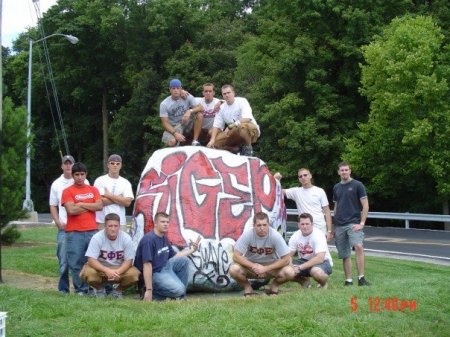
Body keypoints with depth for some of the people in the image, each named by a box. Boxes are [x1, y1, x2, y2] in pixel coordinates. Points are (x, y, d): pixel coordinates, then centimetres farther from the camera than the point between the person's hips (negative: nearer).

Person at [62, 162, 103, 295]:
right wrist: (91, 207, 0)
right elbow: (71, 210, -10)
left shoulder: (93, 190, 15)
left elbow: (100, 206, 1)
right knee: (76, 263, -3)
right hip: (74, 233, -3)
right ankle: (80, 289, 4)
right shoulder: (68, 191, 3)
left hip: (92, 231, 3)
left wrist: (82, 205, -6)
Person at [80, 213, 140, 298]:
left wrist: (117, 272, -32)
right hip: (100, 268, -1)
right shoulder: (97, 238, -19)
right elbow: (91, 260, -22)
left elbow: (128, 260, -12)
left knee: (134, 274, -28)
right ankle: (99, 289, 3)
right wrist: (107, 270, -37)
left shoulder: (126, 238, -15)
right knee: (88, 273, -32)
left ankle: (118, 290, 4)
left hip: (120, 268, 1)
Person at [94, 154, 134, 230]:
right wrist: (119, 198, -5)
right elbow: (99, 201, -9)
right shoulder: (100, 180, 2)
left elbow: (127, 202, -4)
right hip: (102, 221, -2)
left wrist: (109, 195, -7)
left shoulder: (126, 183, 10)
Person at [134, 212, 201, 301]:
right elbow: (147, 265, -24)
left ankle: (181, 296, 4)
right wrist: (149, 291, -27)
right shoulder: (149, 239, -21)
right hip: (154, 273, -9)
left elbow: (174, 256, 20)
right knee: (178, 289, -23)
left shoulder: (164, 238, 8)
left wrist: (191, 250, 10)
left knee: (183, 260, -3)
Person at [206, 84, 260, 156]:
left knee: (242, 126, -40)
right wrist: (212, 140, -16)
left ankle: (248, 148, -17)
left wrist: (230, 126, -26)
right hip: (235, 134, 6)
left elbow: (247, 119, -25)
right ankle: (239, 149, -1)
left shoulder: (242, 101, -11)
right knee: (216, 141, -10)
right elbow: (216, 125, -1)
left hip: (251, 130, -6)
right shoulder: (222, 108, 4)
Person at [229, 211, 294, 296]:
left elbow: (286, 259, -20)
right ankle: (247, 288, 0)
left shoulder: (275, 236, -22)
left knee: (289, 272, -29)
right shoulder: (247, 234, -22)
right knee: (234, 269, -31)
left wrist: (265, 268, -26)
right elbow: (236, 256, -20)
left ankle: (274, 286, 4)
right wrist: (254, 266, -30)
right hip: (250, 264, 0)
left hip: (270, 265, 0)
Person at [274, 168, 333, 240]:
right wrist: (276, 180, -17)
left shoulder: (320, 191, 1)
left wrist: (329, 231, -5)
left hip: (320, 230, -1)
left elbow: (327, 211, 1)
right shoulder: (296, 191, 6)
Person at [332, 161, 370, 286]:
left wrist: (362, 223, -12)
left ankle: (361, 278, -22)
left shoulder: (357, 185, -1)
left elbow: (365, 205, -4)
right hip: (339, 225, 5)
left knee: (358, 247, -25)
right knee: (344, 255, 7)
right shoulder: (336, 188, 14)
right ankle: (348, 281, 15)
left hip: (353, 223, -5)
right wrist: (333, 226, 17)